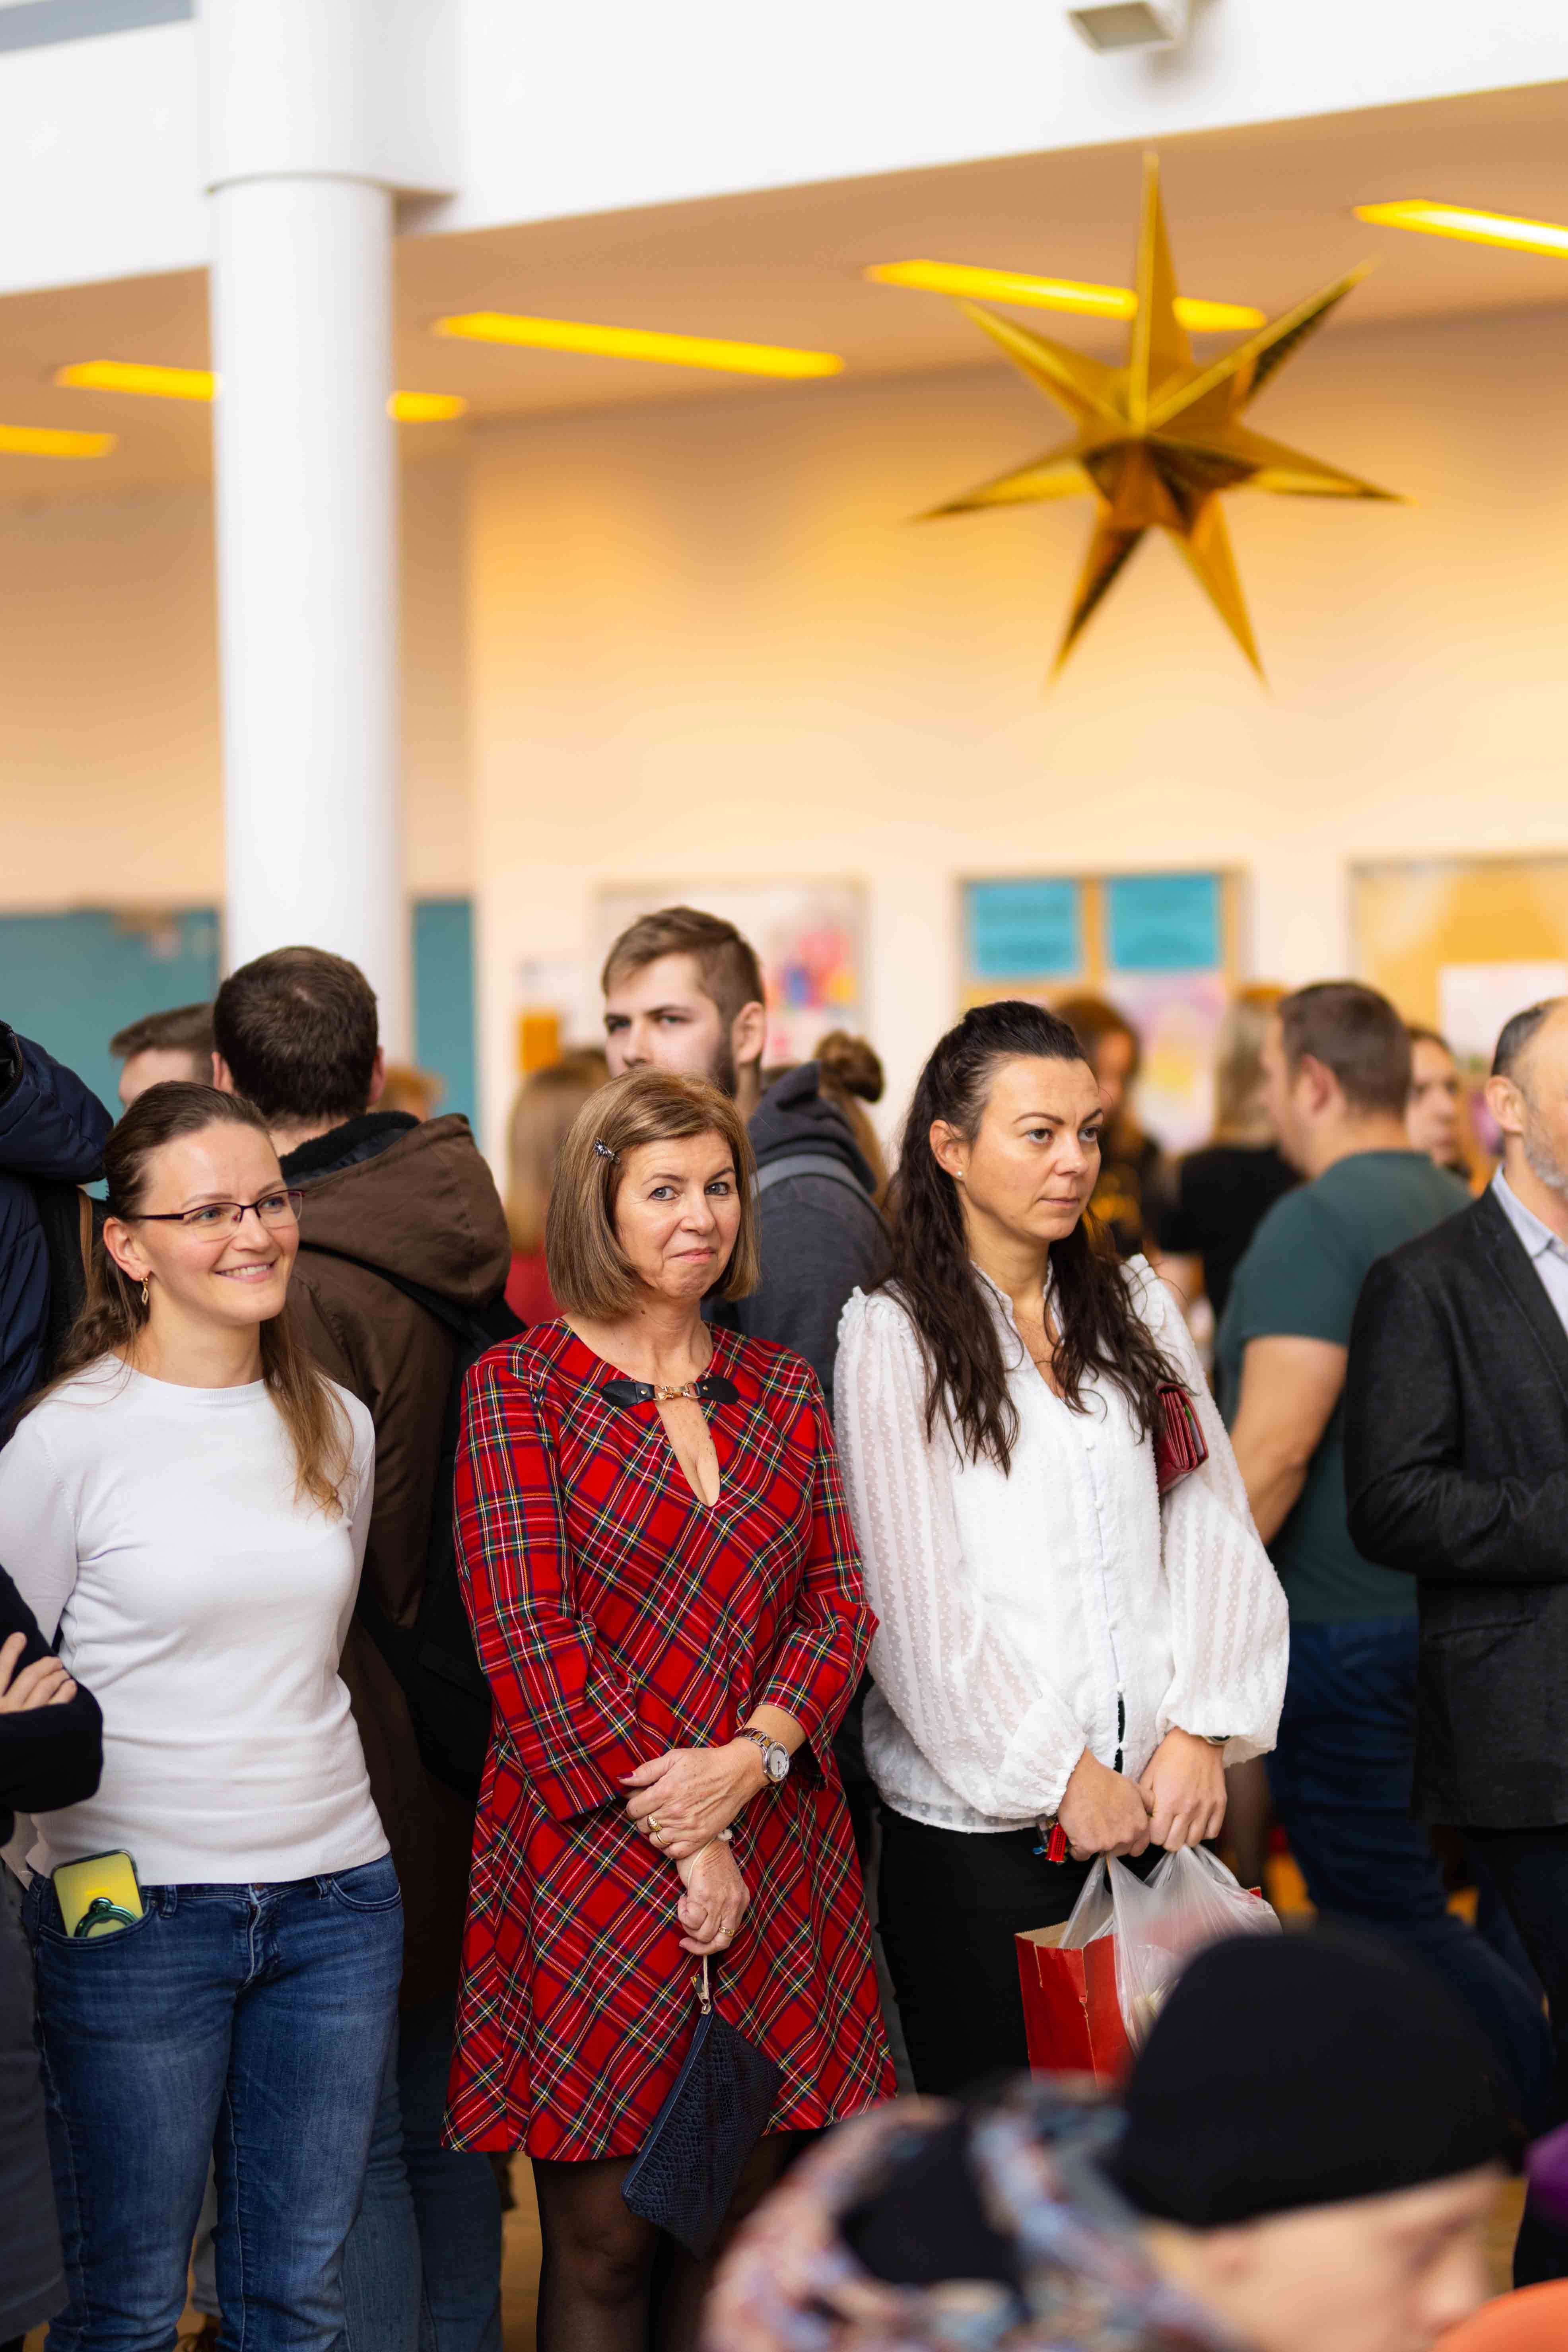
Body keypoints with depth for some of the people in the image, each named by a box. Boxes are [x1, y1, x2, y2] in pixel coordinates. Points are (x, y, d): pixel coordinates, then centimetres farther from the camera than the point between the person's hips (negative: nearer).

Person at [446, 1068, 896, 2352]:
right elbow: (526, 1634, -9)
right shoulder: (519, 1387, -1)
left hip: (778, 1852, 4)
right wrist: (676, 1842, -12)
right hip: (590, 1855, -4)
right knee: (601, 2243, 1)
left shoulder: (783, 1389, 13)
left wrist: (754, 1756, -12)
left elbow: (841, 1602, 7)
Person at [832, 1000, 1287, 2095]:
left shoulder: (1137, 1306, 11)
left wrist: (1201, 1729, -6)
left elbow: (1213, 1525, 6)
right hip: (980, 1817, -4)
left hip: (1152, 1798, 4)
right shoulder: (892, 1336, -3)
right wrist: (1060, 1776, -10)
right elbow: (919, 1603, -7)